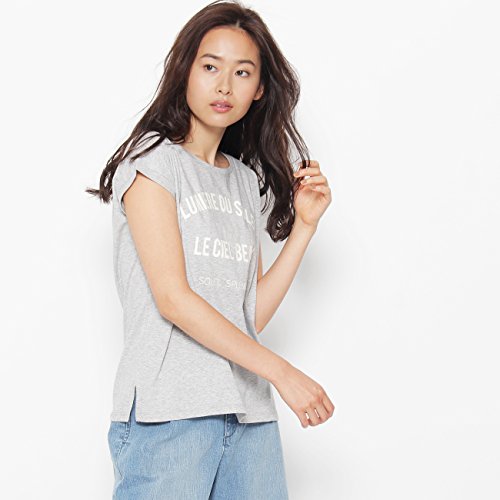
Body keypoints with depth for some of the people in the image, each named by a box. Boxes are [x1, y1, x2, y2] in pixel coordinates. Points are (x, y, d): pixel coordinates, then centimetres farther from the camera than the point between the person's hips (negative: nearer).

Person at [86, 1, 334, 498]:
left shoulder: (245, 180, 16)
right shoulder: (153, 159, -2)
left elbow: (252, 314, 10)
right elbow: (172, 298, -13)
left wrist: (303, 224, 5)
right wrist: (281, 370, -14)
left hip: (248, 415, 6)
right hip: (168, 413, -5)